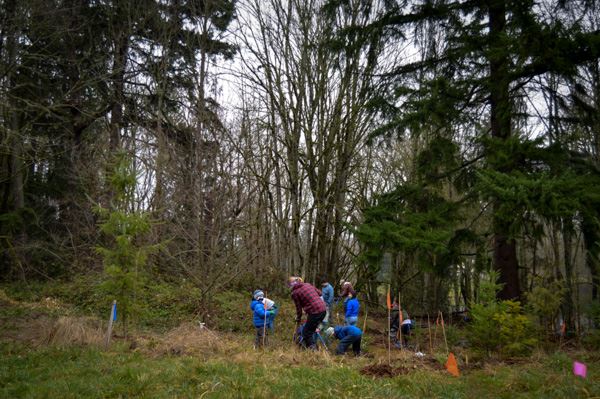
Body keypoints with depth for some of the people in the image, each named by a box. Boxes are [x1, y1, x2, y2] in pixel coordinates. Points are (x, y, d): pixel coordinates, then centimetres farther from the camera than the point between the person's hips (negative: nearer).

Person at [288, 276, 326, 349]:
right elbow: (319, 293, 23)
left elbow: (298, 308, 2)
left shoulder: (294, 293, -3)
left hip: (315, 312, -7)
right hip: (323, 310, 7)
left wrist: (298, 319, 17)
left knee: (306, 332, 8)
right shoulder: (307, 284, 15)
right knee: (310, 330, 23)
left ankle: (313, 349, 6)